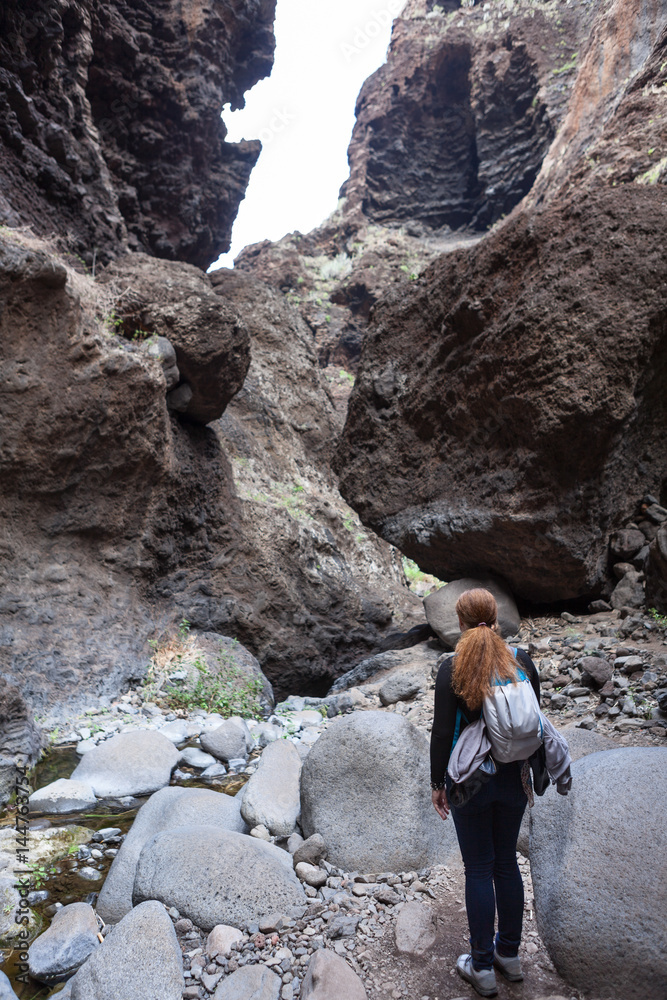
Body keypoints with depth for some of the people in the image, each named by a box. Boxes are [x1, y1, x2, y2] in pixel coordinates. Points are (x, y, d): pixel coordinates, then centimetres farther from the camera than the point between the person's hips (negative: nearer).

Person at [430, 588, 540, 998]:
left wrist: (438, 784, -1)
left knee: (479, 868, 10)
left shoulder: (453, 669, -17)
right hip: (514, 779, 4)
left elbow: (442, 733, -13)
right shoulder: (522, 662, -7)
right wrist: (527, 768, 15)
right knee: (507, 863, 19)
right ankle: (510, 955, 35)